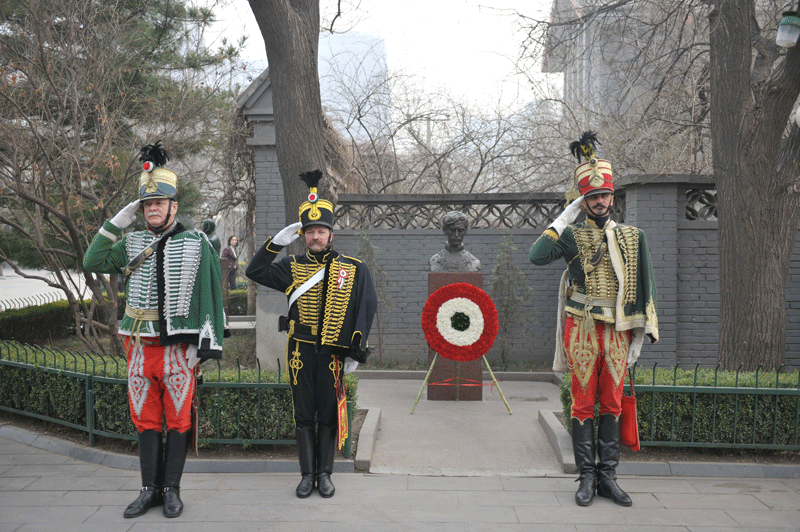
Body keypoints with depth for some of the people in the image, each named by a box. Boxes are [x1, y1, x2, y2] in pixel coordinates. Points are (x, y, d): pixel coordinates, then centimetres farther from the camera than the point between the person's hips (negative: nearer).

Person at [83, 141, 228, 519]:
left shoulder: (196, 244, -2)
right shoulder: (132, 242, 9)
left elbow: (208, 296, -4)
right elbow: (92, 262, 6)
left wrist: (200, 345, -10)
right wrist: (117, 223, -1)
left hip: (179, 346, -3)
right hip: (140, 346, 4)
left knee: (178, 419, 4)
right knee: (145, 420, 9)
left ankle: (171, 489, 16)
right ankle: (150, 489, 20)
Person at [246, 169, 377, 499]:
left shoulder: (354, 270, 1)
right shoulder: (292, 267, 5)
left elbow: (367, 309, 1)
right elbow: (255, 273, 2)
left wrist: (356, 353, -4)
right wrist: (278, 241, -7)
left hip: (333, 354, -1)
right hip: (300, 352, 1)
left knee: (329, 416, 8)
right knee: (303, 416, 8)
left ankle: (325, 474, 21)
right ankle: (307, 475, 20)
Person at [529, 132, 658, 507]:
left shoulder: (632, 237, 10)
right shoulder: (572, 235, 2)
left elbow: (644, 290, 11)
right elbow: (537, 256, -17)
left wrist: (639, 336, 5)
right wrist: (565, 217, -11)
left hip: (617, 332, 3)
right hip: (582, 331, -3)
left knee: (612, 404, 7)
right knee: (584, 404, 2)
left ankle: (608, 477, 16)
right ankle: (587, 476, 11)